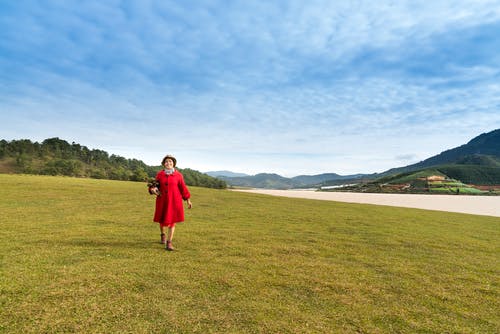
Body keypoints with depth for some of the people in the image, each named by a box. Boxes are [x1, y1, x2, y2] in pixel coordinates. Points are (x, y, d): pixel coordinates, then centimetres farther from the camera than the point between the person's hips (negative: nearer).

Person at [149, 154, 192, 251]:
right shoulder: (159, 174, 1)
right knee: (162, 220, 13)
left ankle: (169, 243, 4)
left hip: (174, 201, -1)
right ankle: (163, 234, 44)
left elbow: (183, 188, 0)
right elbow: (155, 186, 4)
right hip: (163, 200, 2)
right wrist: (152, 189, -20)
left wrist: (188, 200, -2)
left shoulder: (178, 175, -3)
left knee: (172, 221, -3)